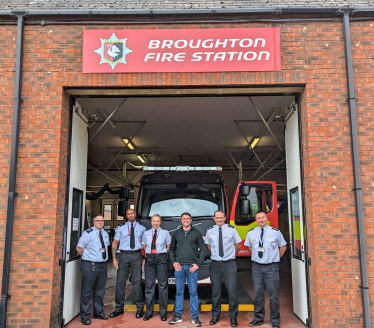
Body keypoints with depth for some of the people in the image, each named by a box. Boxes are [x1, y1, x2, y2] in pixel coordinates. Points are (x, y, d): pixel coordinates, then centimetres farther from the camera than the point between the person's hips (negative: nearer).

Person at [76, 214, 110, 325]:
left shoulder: (105, 234, 13)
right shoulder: (88, 233, -9)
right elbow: (79, 248, -9)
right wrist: (86, 257, -2)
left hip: (102, 265, 7)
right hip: (89, 265, -7)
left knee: (100, 291, 16)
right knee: (87, 292, 0)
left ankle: (99, 312, 31)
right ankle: (85, 316, 12)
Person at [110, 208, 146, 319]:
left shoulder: (142, 228, 8)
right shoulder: (121, 228, 10)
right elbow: (115, 243, 9)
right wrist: (114, 258, 0)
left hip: (136, 255, -1)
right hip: (124, 255, 1)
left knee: (137, 282, 0)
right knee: (120, 282, 3)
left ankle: (139, 308, 12)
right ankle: (119, 308, 16)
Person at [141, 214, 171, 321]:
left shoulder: (165, 233, 2)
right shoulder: (146, 233, 10)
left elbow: (168, 247, 7)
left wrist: (161, 254, 4)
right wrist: (149, 254, 7)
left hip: (161, 259, -2)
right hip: (149, 259, 2)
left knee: (162, 286, 1)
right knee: (149, 286, 5)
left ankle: (163, 313, 11)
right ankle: (149, 312, 14)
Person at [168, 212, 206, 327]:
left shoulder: (196, 233, 3)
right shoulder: (176, 233, 9)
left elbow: (203, 249, 3)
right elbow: (171, 249, 15)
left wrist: (198, 264, -4)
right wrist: (173, 262, 2)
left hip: (192, 267, -2)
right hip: (179, 266, 2)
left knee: (193, 292, 2)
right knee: (179, 292, 8)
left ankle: (195, 317, 10)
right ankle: (177, 316, 17)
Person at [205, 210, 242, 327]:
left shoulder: (231, 229, -2)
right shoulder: (210, 231, 3)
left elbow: (238, 244, 10)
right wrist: (215, 254, 11)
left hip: (229, 264, -2)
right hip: (215, 264, 2)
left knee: (232, 291, -2)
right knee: (215, 292, 9)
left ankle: (233, 317, 13)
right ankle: (215, 316, 24)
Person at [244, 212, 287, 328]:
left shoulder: (275, 232, -3)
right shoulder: (251, 233, 4)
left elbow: (283, 246, 10)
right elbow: (249, 247, 21)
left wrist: (275, 258, 7)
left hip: (271, 267, -2)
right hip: (257, 267, 2)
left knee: (273, 294, 1)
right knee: (258, 293, 10)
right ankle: (258, 318, 24)